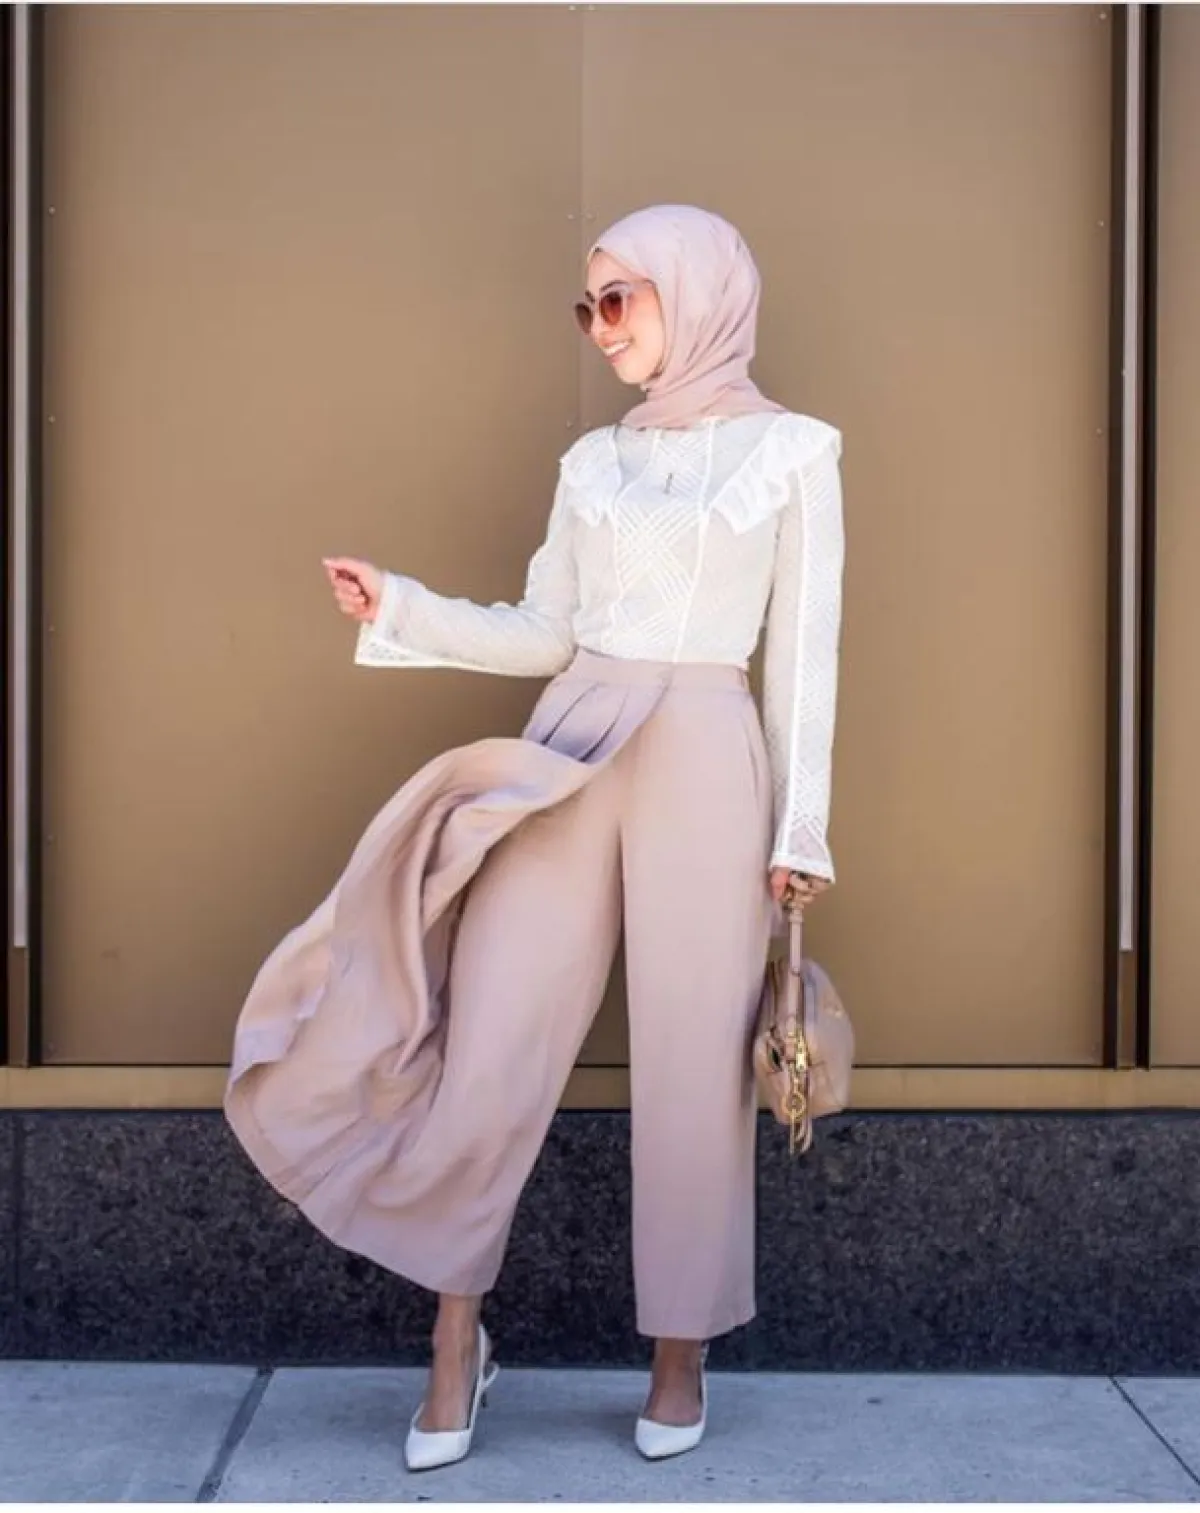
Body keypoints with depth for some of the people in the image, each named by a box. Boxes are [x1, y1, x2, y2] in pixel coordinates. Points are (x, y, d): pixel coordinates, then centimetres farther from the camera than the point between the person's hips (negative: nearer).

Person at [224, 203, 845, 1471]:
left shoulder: (793, 450, 3)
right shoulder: (592, 460, 14)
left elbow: (804, 651, 1)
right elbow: (543, 633, 15)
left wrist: (802, 825, -2)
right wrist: (399, 608, 3)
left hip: (705, 763, -3)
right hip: (568, 753, 4)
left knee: (690, 1067, 4)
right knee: (491, 1046, 0)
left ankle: (680, 1354, 22)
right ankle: (456, 1345, 17)